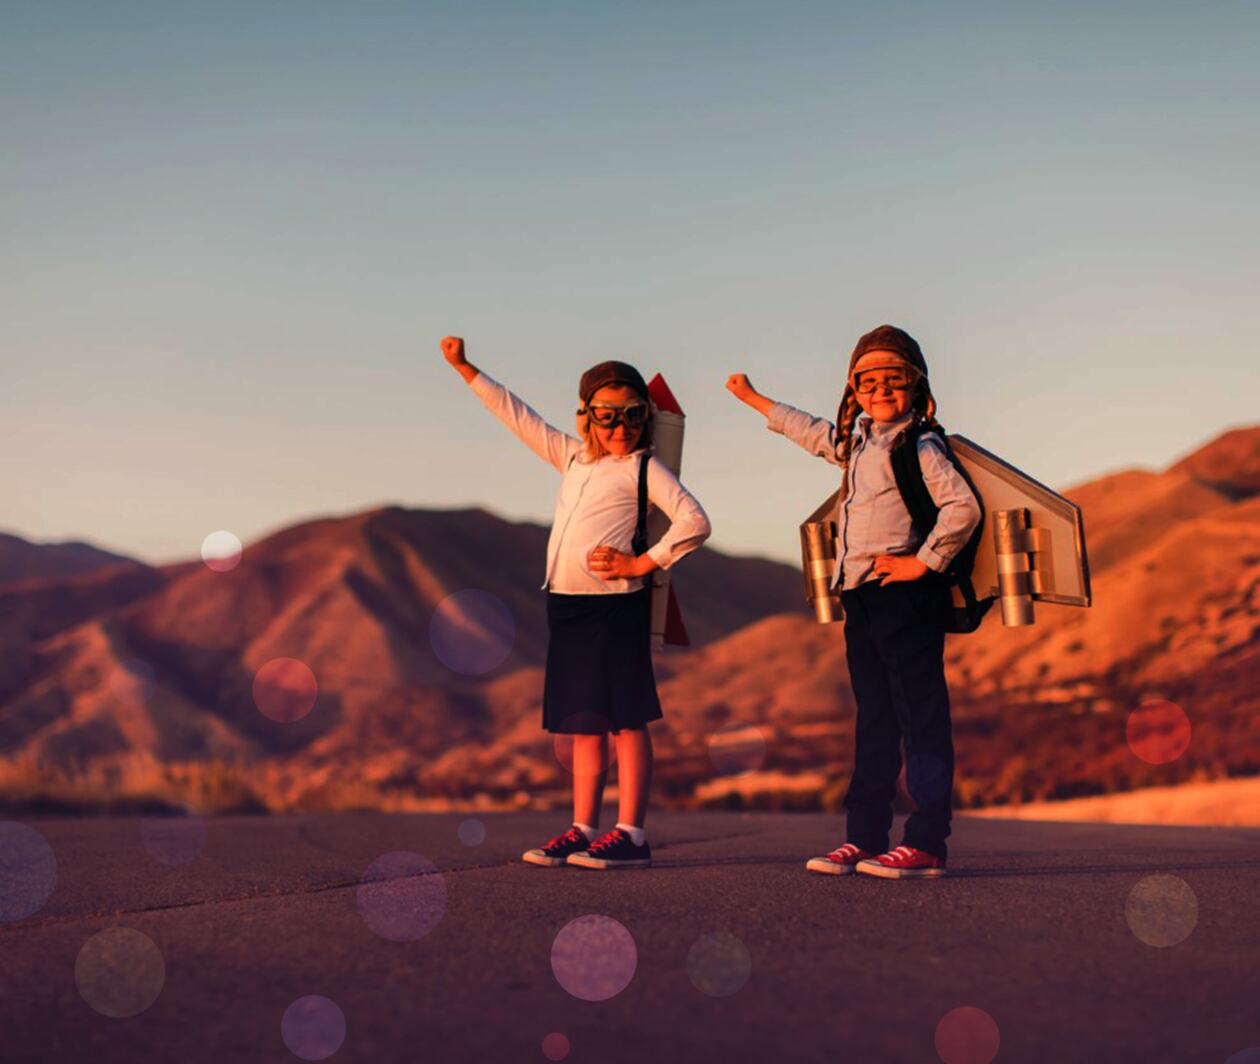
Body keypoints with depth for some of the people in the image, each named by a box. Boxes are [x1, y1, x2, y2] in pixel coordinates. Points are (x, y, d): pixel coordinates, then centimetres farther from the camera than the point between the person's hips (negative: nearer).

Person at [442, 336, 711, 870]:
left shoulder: (643, 467, -3)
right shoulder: (574, 456, 16)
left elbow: (695, 522, -12)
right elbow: (519, 417, 22)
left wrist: (643, 562, -13)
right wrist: (466, 369, 23)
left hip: (615, 605, -7)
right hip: (566, 604, 7)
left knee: (626, 719, -4)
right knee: (583, 723, 10)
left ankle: (629, 834, -3)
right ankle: (583, 829, 16)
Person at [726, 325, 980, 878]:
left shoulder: (920, 445, -6)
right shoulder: (854, 443, 19)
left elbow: (963, 506, -16)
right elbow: (809, 430, 38)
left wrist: (923, 561, -15)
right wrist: (753, 399, 47)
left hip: (903, 593, -9)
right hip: (860, 598, 9)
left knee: (921, 717, -6)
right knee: (873, 719, 11)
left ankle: (927, 843, -6)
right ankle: (865, 837, 15)